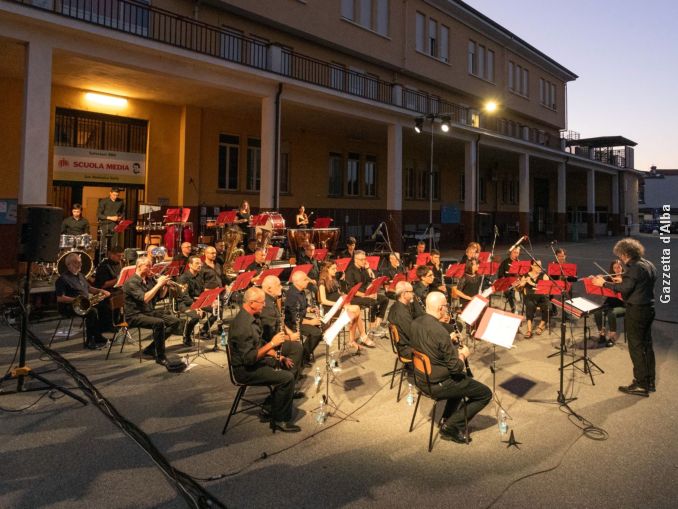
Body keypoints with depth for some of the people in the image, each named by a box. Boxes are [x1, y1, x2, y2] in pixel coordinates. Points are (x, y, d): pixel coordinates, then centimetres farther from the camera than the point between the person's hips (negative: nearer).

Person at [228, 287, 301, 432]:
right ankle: (279, 421, -4)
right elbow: (249, 359, -30)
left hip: (254, 360, 10)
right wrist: (272, 343, -27)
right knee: (287, 377, -19)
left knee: (288, 365, 13)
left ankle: (276, 400, 24)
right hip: (245, 370, -10)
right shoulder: (242, 325, -27)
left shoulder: (253, 318, 5)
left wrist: (279, 357, 5)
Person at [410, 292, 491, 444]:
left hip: (420, 379, 8)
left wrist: (456, 351, 6)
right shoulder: (440, 332, -30)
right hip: (437, 384, -8)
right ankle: (451, 426, 7)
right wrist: (462, 355, -1)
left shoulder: (415, 323, -5)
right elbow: (455, 368, -21)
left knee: (462, 378, 34)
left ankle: (446, 420, 32)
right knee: (485, 393, 7)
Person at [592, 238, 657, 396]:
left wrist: (604, 283, -17)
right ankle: (650, 381, 26)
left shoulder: (634, 267, -19)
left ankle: (641, 384, 4)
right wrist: (624, 280, 20)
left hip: (636, 310, -10)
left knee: (636, 347, -2)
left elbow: (625, 288, -24)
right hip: (648, 308, 10)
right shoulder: (648, 264, 10)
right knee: (646, 344, 17)